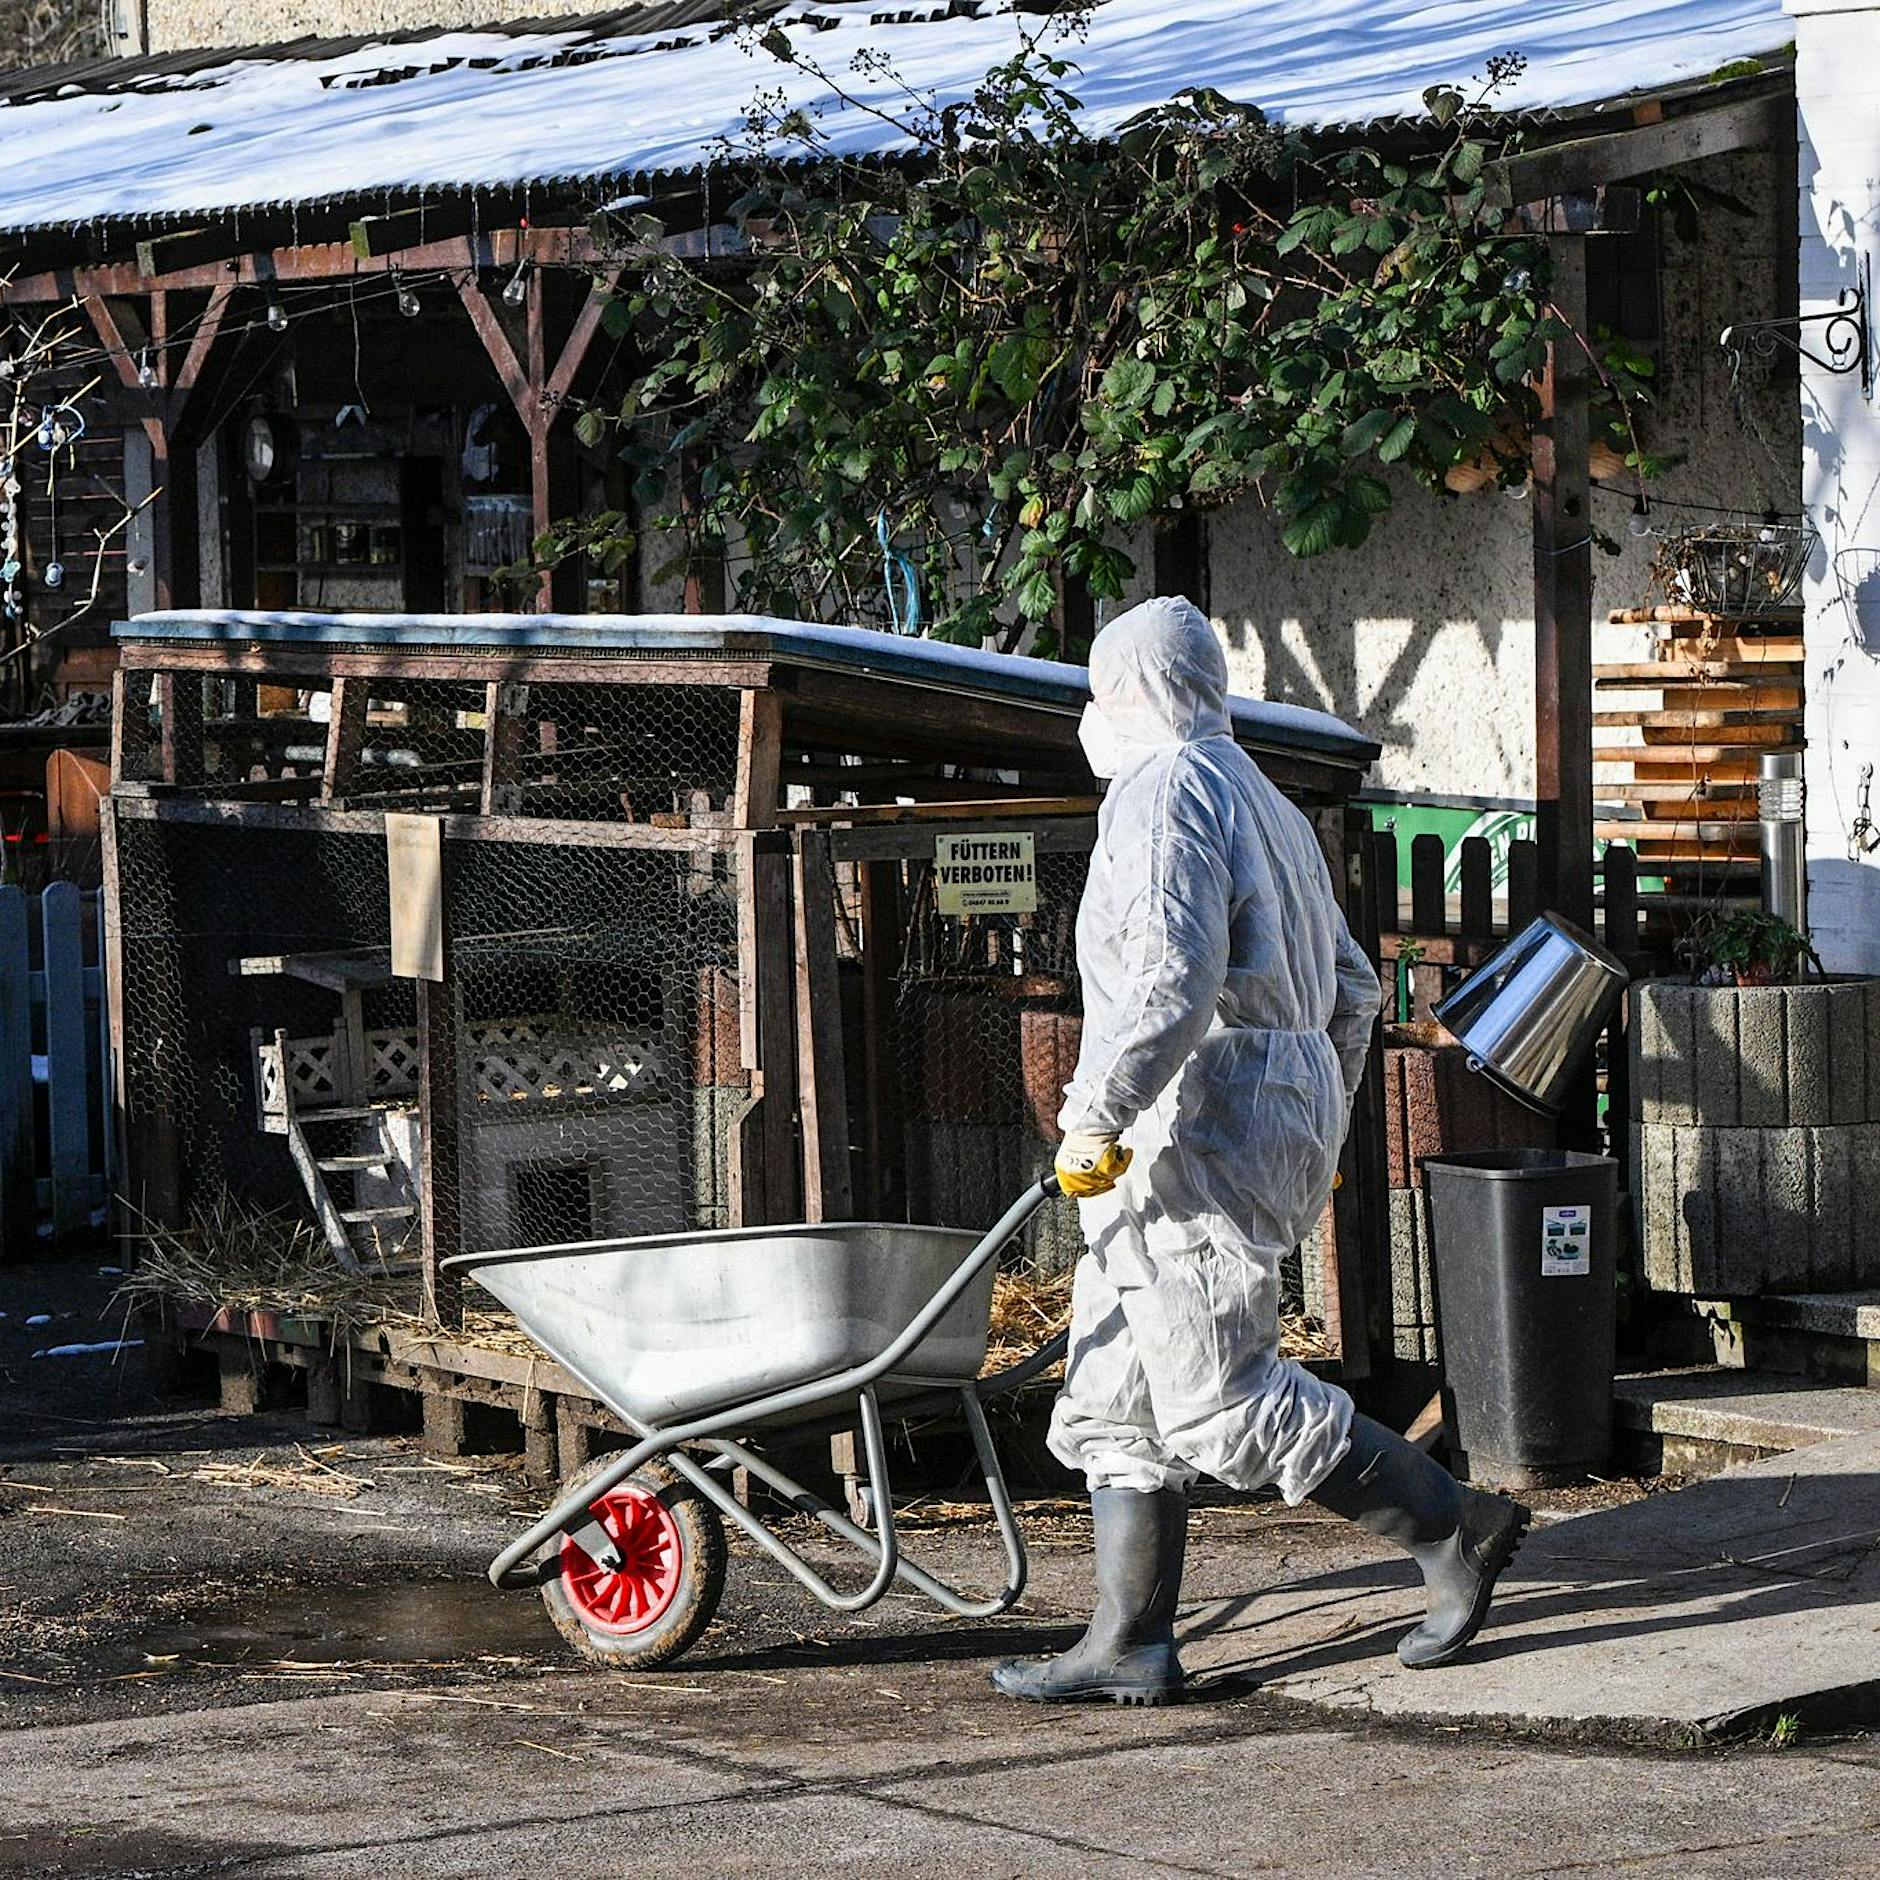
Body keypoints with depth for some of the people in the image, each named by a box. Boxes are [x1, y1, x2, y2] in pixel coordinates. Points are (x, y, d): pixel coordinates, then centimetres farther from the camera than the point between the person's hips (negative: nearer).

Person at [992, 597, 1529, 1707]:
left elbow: (1175, 980, -24)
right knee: (1114, 1398, 9)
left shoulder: (1163, 791, -9)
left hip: (1203, 1125, -10)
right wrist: (1322, 1134, 33)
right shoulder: (1264, 804, 23)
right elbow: (1351, 988, 27)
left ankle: (1454, 1528, -4)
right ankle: (1131, 1643, 6)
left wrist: (1096, 1115, -22)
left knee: (1222, 1403, -9)